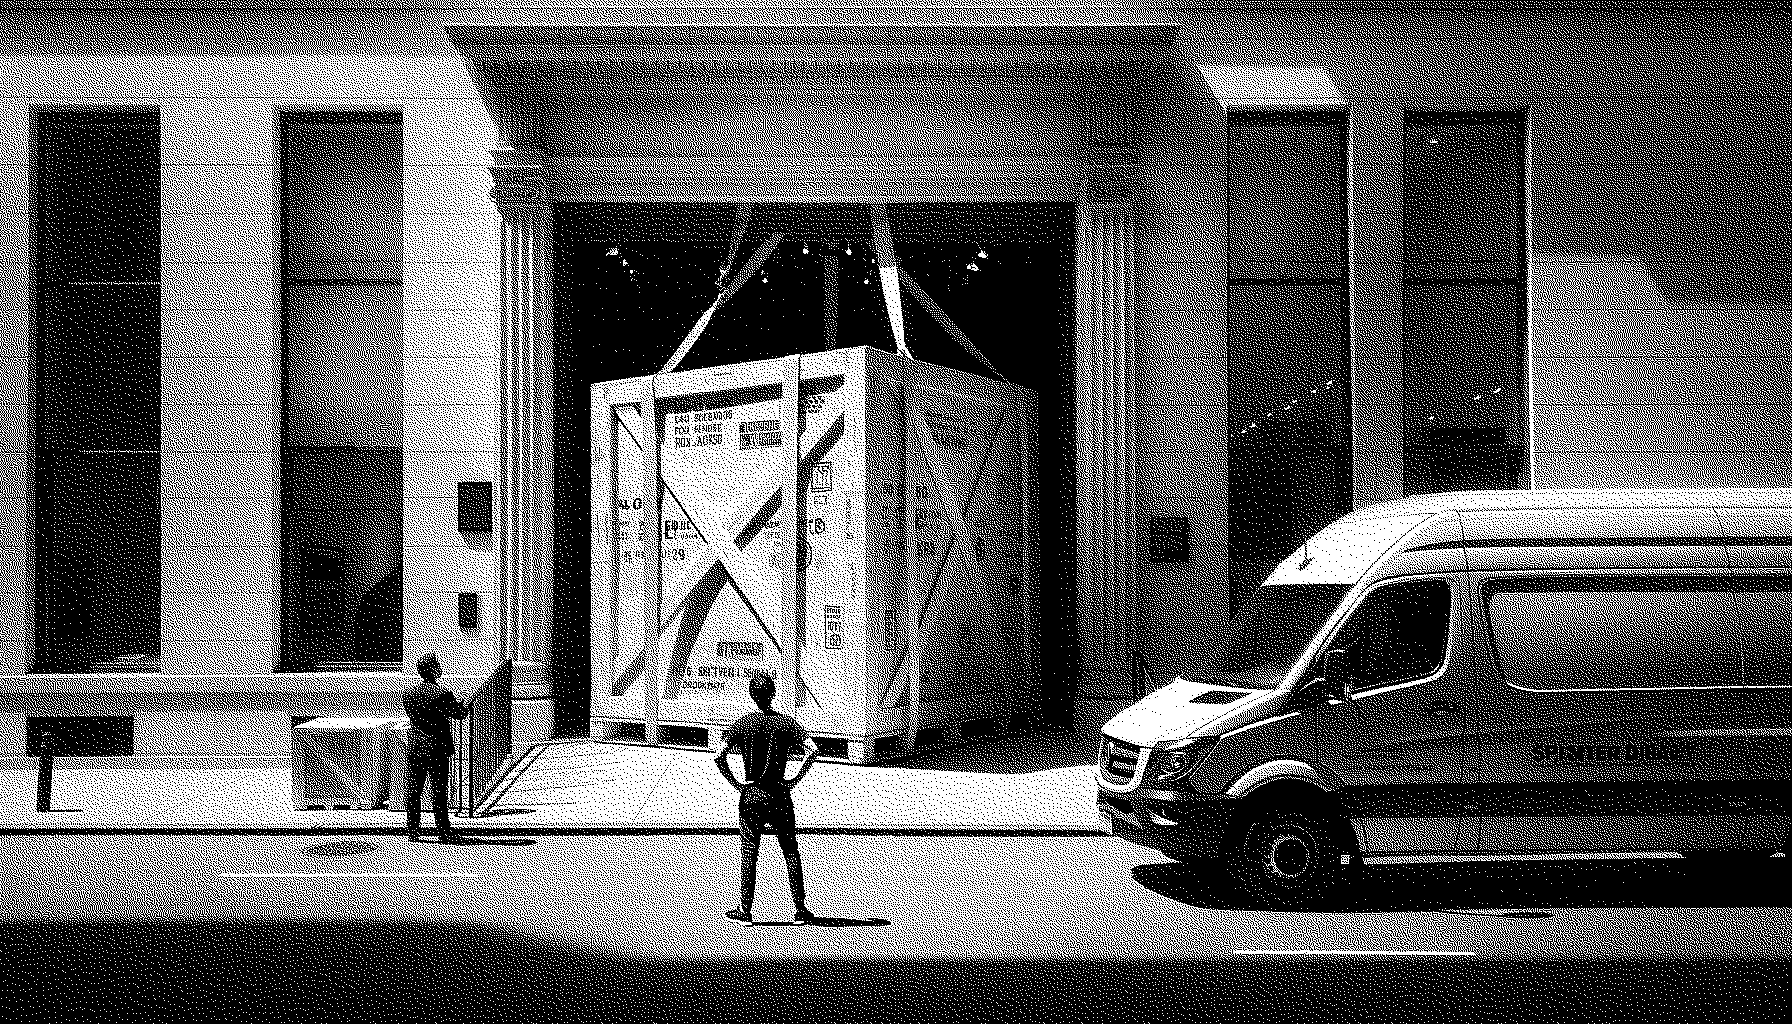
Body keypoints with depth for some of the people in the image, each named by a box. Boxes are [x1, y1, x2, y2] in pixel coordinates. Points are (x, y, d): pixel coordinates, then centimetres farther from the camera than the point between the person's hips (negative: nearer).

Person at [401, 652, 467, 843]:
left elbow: (410, 715, 13)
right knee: (439, 792, 1)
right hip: (437, 749, -4)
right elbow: (461, 713, -5)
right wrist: (459, 702, 16)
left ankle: (412, 831, 13)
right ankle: (443, 832, 5)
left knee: (413, 792, 9)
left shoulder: (409, 693, 1)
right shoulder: (443, 693, -14)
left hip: (415, 748, 4)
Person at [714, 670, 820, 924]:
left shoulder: (742, 724, -4)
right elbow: (812, 750, -14)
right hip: (780, 796, 1)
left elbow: (719, 755, -14)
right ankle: (800, 909, 7)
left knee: (749, 853, 6)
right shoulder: (786, 722, -2)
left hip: (751, 795, 0)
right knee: (790, 852, 8)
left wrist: (735, 782, -4)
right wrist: (796, 778, -6)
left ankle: (745, 910, 8)